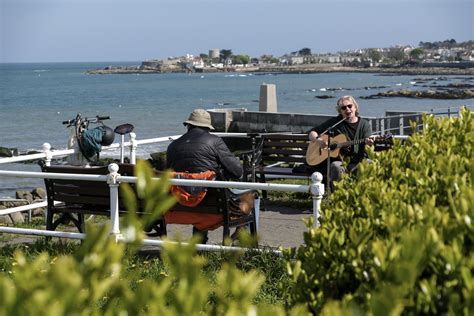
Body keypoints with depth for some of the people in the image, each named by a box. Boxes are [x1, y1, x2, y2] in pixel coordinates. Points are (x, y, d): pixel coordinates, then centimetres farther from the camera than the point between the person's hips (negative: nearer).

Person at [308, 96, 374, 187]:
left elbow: (365, 149, 0)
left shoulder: (364, 124, 9)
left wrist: (368, 144, -25)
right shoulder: (335, 122, 10)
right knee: (336, 167, -37)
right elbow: (312, 133, 13)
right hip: (339, 160, -1)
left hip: (357, 162, 1)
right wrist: (318, 140, -10)